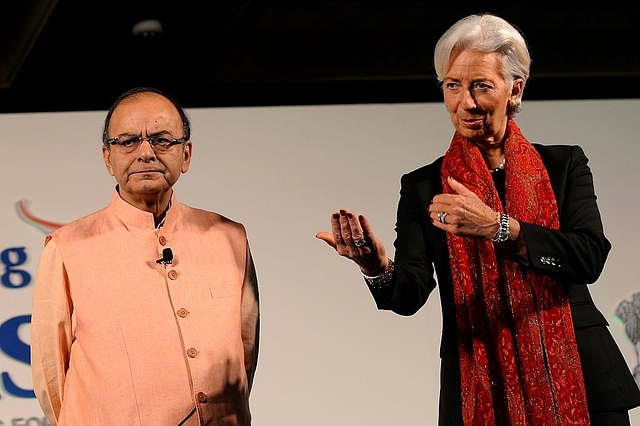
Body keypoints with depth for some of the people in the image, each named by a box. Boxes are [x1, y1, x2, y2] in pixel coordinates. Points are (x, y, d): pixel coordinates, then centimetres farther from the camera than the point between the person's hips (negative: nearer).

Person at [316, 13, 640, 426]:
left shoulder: (564, 165, 3)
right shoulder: (422, 187, 5)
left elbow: (590, 256, -13)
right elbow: (410, 295, -7)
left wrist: (496, 227, -25)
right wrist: (377, 266, -30)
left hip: (578, 380, 0)